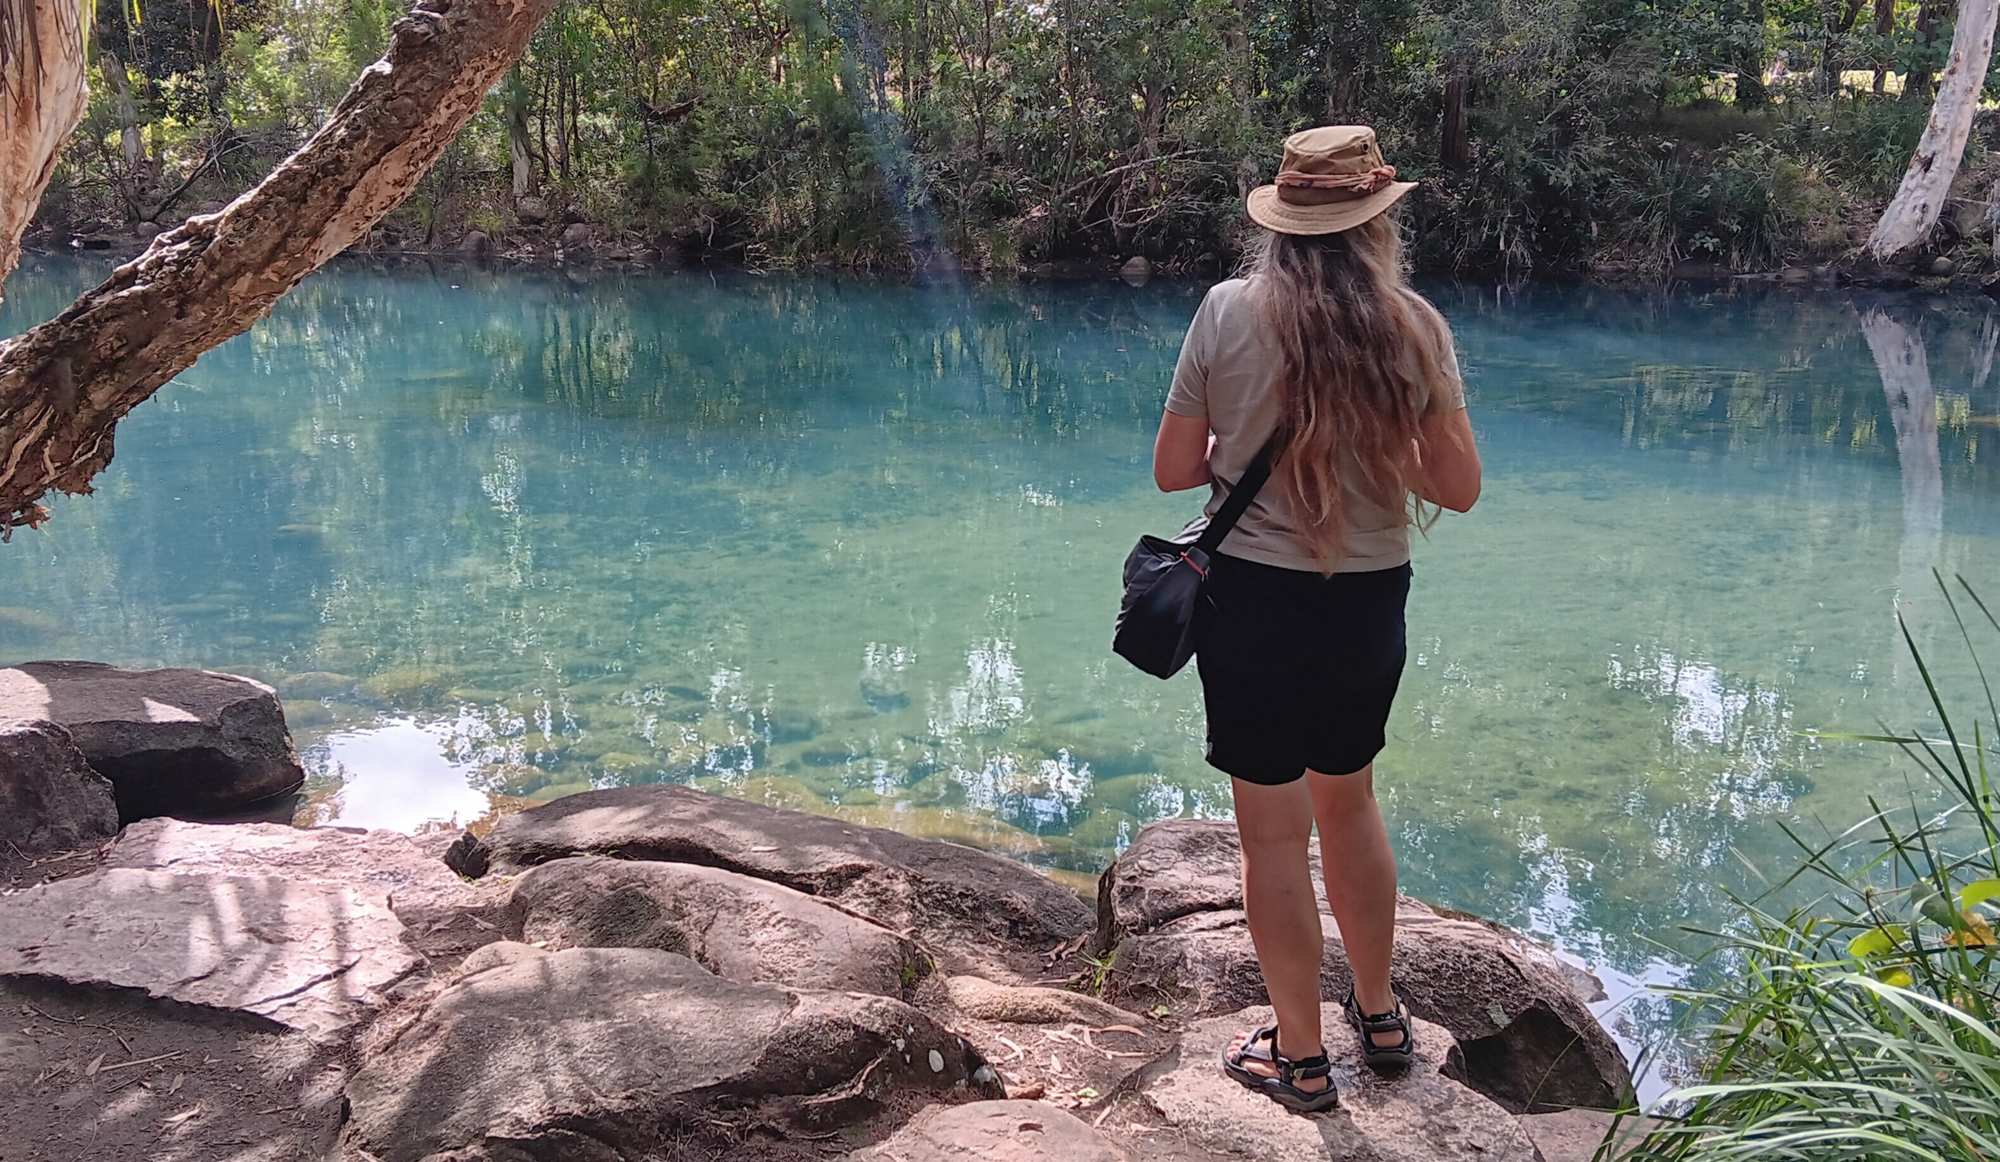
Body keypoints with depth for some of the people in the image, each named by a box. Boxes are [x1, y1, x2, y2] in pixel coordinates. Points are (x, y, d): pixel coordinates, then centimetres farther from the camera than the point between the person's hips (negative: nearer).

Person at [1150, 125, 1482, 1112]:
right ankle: (1380, 1017, 39)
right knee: (1348, 801, 24)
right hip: (1370, 605, 3)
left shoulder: (1230, 311, -10)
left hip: (1254, 599, -3)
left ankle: (1300, 1057, 22)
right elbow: (1457, 487, -2)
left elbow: (1173, 470, -5)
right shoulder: (1414, 325, -6)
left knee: (1274, 831, 9)